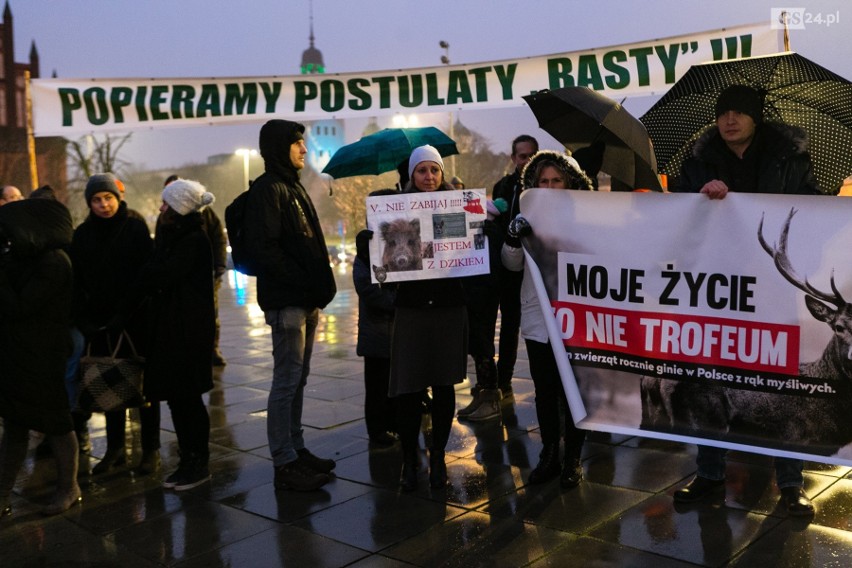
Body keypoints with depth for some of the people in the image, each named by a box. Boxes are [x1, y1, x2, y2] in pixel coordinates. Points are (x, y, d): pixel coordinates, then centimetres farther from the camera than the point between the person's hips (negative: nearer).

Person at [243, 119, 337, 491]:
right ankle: (285, 463, 3)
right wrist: (303, 282, -19)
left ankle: (296, 449, 25)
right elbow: (264, 248, -20)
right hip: (286, 302, -9)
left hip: (306, 300, 9)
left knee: (297, 378, 15)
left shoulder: (292, 187, 19)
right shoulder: (268, 189, -11)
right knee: (287, 380, -4)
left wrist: (318, 286, 11)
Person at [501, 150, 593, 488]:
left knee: (572, 392, 4)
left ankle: (573, 460, 19)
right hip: (537, 319, 3)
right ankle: (549, 456, 27)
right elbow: (513, 265, 3)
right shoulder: (529, 215, 6)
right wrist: (512, 238, -16)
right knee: (544, 391, 13)